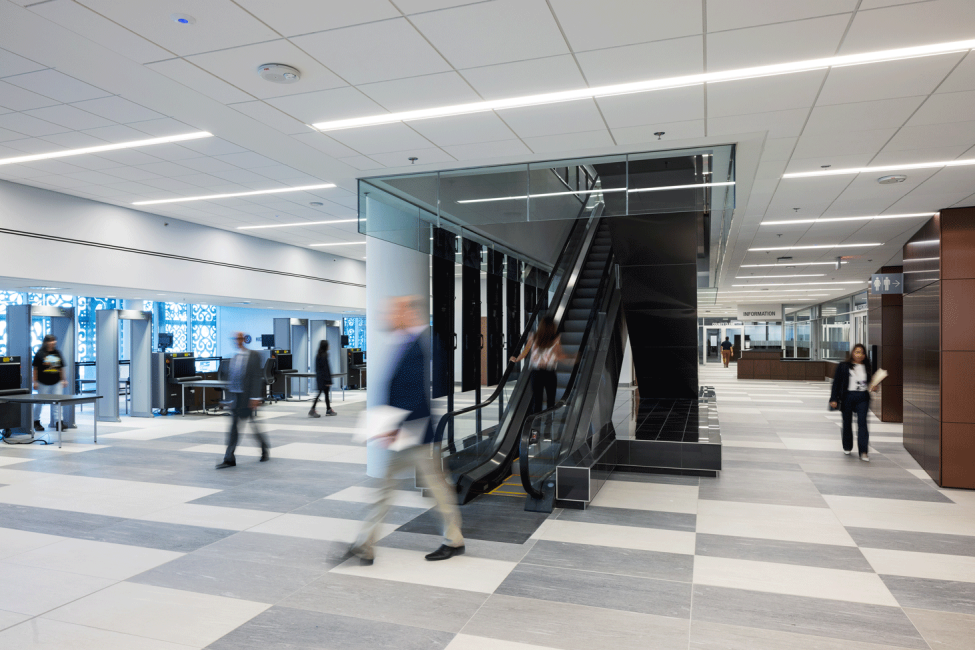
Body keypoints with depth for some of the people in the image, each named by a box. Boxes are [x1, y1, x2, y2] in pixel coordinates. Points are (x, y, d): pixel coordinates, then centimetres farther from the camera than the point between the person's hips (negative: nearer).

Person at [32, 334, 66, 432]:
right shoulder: (40, 354, -5)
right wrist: (35, 381, -7)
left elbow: (61, 368, 13)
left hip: (56, 382, 4)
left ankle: (56, 422, 5)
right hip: (43, 383, -4)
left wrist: (63, 380, 11)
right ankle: (36, 421, 23)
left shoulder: (58, 353, 8)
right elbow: (35, 368, -4)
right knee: (40, 402, 8)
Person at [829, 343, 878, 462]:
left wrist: (873, 388, -1)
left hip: (863, 397, 1)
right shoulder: (843, 366, 2)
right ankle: (847, 447, 27)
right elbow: (836, 383, 0)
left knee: (862, 422, -8)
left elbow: (871, 382, 22)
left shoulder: (868, 367, 11)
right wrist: (833, 399, -6)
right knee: (847, 423, 9)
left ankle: (863, 452, -9)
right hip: (847, 397, -1)